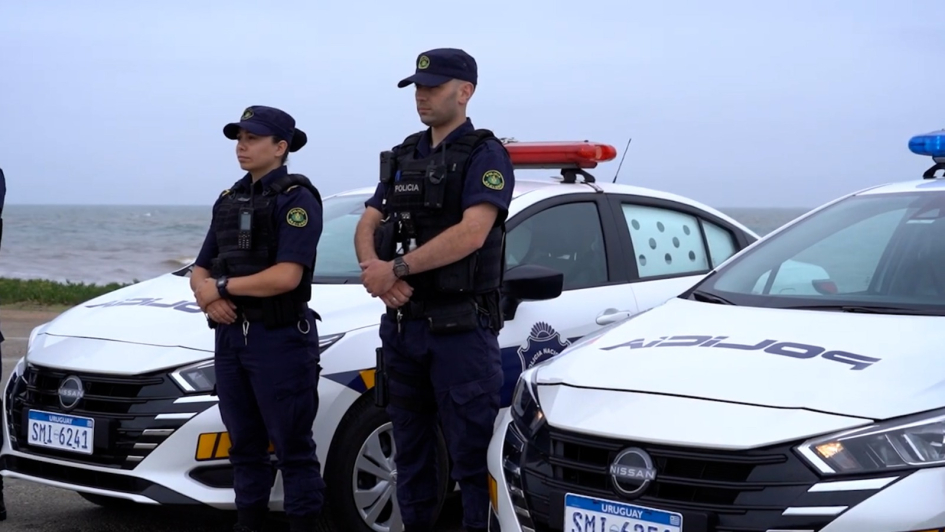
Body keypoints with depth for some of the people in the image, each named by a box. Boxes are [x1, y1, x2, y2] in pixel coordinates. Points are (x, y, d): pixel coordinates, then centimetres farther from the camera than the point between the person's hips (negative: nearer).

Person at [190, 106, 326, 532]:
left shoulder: (296, 199, -8)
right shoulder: (229, 200, 16)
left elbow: (287, 275, -19)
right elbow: (200, 270, 16)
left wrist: (222, 285, -10)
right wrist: (207, 296, -8)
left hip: (281, 340, -8)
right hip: (231, 337, 8)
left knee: (292, 447, -3)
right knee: (244, 445, 13)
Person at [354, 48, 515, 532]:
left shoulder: (485, 155, -6)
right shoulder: (403, 157, 15)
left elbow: (472, 233, -20)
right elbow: (367, 226, 9)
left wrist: (398, 268, -20)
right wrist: (374, 268, -13)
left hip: (460, 327, -7)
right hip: (402, 324, 7)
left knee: (471, 451, -4)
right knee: (410, 446, 14)